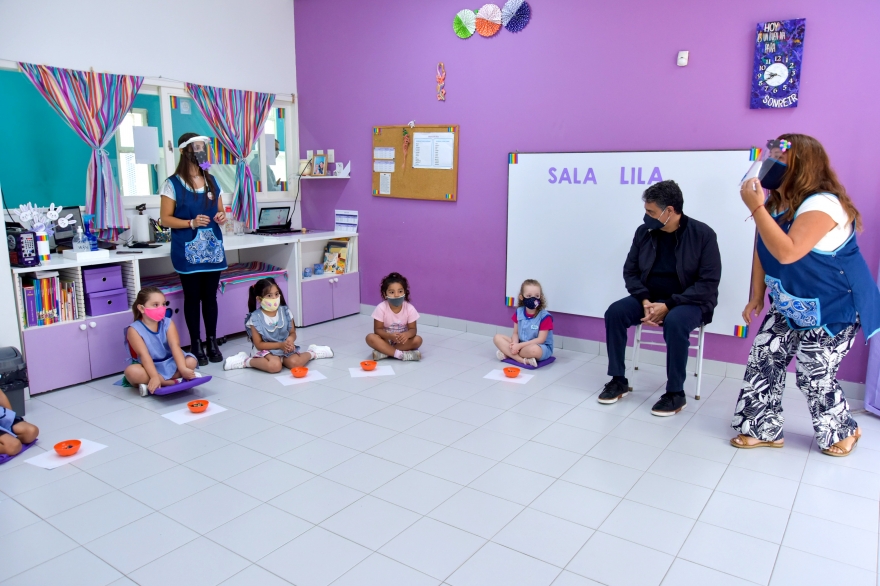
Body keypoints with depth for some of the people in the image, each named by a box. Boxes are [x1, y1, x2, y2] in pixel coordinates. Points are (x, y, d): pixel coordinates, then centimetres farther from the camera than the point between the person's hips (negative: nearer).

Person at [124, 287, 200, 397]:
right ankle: (175, 381, -29)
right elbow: (144, 355, -24)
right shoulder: (134, 329, -13)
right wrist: (154, 377, -36)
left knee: (191, 361, -21)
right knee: (131, 372, -34)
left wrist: (183, 369, -32)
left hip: (169, 363, 3)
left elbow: (175, 346, -18)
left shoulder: (168, 323, -4)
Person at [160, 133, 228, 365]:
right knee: (192, 297, 3)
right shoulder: (173, 184, -4)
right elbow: (165, 219, -6)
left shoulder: (212, 181, 11)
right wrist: (191, 223, -20)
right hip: (188, 251, -4)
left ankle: (212, 342, 18)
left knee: (210, 296, 8)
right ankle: (196, 345, 12)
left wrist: (221, 217, -5)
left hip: (212, 248, 4)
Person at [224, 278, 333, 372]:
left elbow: (293, 333, 6)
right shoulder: (255, 318, -14)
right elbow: (259, 344, -12)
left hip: (285, 348, 3)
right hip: (266, 350, -2)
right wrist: (280, 345, -21)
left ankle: (312, 353, 3)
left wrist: (291, 339, -19)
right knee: (275, 366, -34)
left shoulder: (285, 311, -4)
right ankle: (246, 361, -10)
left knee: (295, 363, -28)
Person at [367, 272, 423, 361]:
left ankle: (384, 352, -25)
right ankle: (400, 354, -32)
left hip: (402, 340, 1)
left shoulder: (409, 308, -16)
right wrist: (390, 336, -34)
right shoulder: (381, 308, -18)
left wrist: (407, 334, -37)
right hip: (386, 339, -1)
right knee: (370, 337, -29)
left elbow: (413, 329, -12)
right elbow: (378, 329, -15)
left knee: (418, 340, -28)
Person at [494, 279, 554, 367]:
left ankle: (508, 354, -20)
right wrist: (515, 344, -20)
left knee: (533, 350, -42)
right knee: (498, 337, -11)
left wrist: (519, 345, -22)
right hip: (520, 345, 6)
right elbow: (515, 333, 3)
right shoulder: (519, 312, -1)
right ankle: (523, 360, -24)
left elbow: (540, 339, -18)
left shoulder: (545, 316, -17)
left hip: (541, 347, -6)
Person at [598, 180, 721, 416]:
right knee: (615, 312, -21)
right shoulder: (644, 232, -2)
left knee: (675, 322, -37)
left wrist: (669, 305, -24)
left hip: (689, 302, -4)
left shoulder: (703, 234, -14)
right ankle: (618, 380, -8)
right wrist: (645, 300, -15)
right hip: (651, 298, 4)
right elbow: (630, 271, 4)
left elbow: (708, 283, -16)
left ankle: (676, 393, -19)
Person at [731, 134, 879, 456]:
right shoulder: (778, 204, 2)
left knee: (813, 376, 0)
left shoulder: (822, 204, -26)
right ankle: (764, 429, 16)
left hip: (833, 309, -8)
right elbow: (763, 251, 8)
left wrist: (756, 208, -37)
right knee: (763, 359, 2)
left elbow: (787, 253, -38)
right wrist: (757, 296, 7)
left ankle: (843, 431, 29)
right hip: (791, 307, 8)